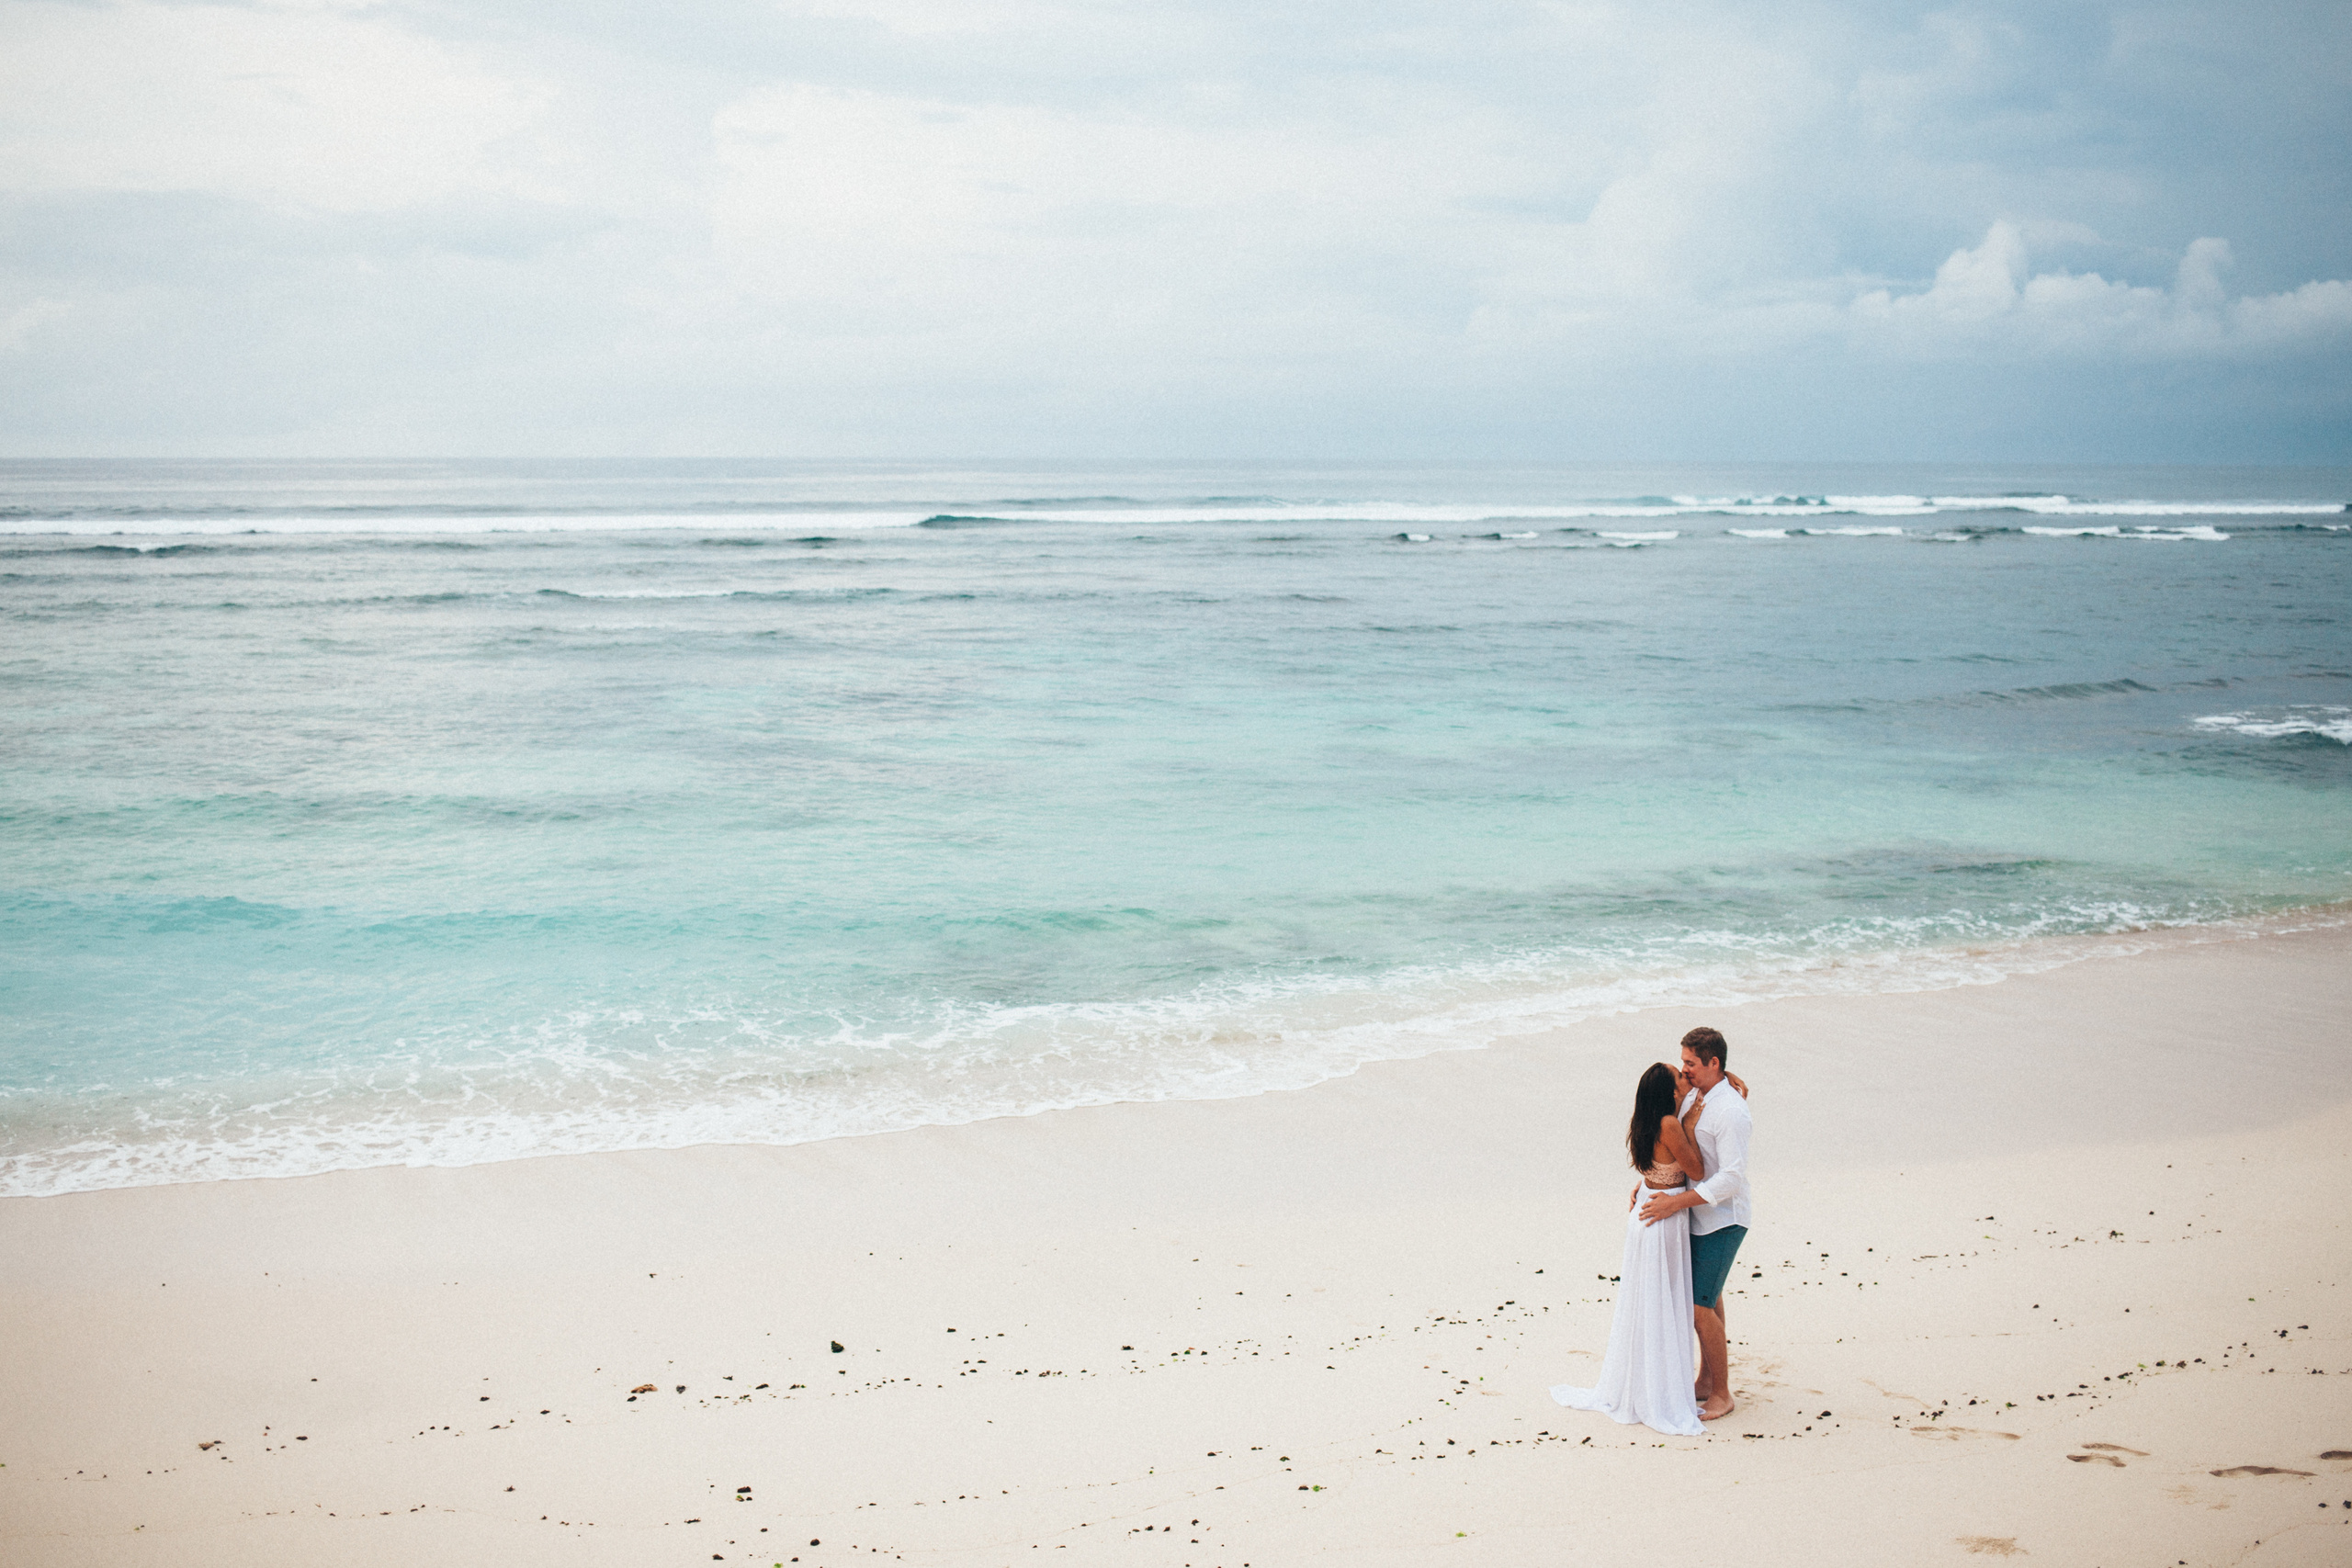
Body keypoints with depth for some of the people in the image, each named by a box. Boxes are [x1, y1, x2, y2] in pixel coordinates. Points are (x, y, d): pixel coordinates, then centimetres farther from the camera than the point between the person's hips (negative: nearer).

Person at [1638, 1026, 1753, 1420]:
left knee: (1700, 1307, -8)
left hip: (1721, 1221, -9)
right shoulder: (1693, 1096, 4)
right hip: (1697, 1216, 9)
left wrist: (1676, 1202, -28)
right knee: (1706, 1297, 18)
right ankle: (1706, 1380, 30)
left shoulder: (1730, 1110, -23)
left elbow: (1731, 1178, -28)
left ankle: (1721, 1394, 4)